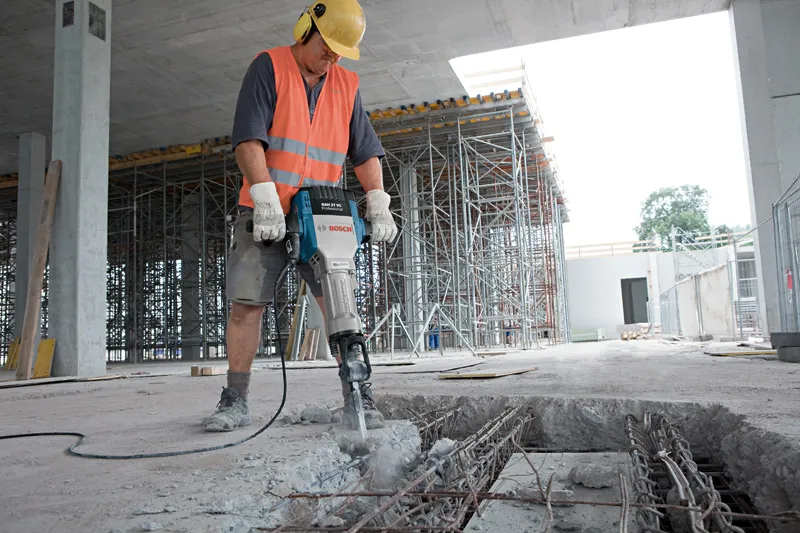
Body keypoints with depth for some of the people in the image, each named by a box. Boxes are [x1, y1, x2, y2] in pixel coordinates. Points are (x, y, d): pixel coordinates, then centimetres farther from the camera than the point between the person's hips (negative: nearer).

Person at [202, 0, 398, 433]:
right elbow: (248, 139, -12)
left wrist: (378, 206, -3)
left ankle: (358, 400, 0)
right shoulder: (268, 67, -1)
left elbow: (365, 153, 10)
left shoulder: (347, 85, 12)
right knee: (245, 305, -2)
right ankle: (236, 403, 10)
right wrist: (266, 201, -22)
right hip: (263, 216, -2)